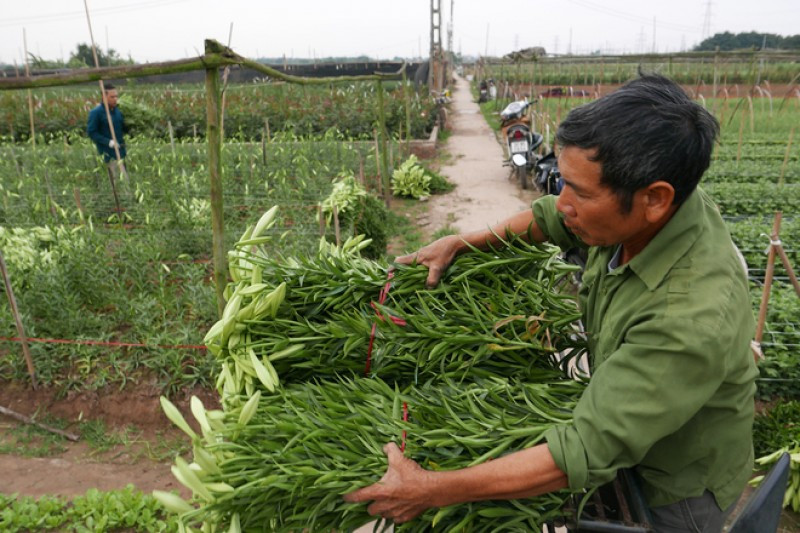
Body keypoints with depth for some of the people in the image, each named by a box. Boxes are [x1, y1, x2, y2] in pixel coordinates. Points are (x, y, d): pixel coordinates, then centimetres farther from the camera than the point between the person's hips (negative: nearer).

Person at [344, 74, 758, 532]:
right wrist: (458, 244, -5)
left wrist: (431, 490, -34)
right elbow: (549, 218, 0)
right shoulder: (643, 209, -21)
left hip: (678, 492, -5)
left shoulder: (695, 319, -42)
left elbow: (586, 453, -39)